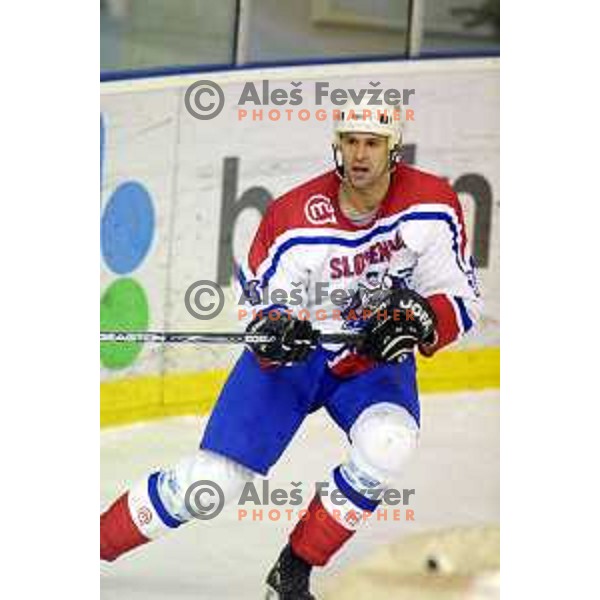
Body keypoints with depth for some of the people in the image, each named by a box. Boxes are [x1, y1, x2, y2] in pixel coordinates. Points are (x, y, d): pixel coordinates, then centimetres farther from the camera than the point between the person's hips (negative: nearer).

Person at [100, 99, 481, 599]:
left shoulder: (433, 206, -16)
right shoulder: (293, 218, -19)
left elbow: (463, 300, -9)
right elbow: (262, 304, -10)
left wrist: (416, 321, -30)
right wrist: (273, 332, -33)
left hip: (376, 360, 1)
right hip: (291, 354, -1)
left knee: (388, 442, -32)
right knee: (211, 481, -10)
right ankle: (98, 541, 13)